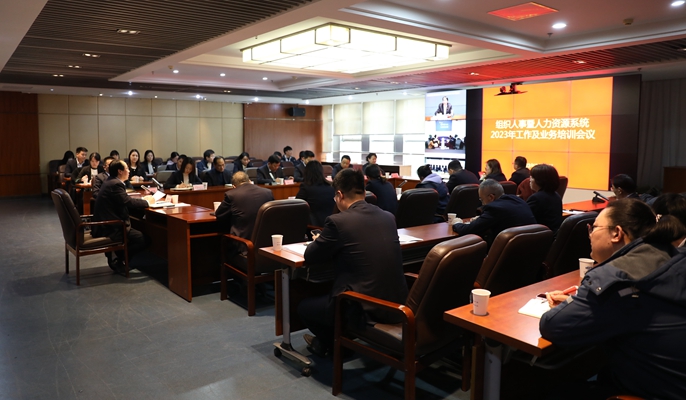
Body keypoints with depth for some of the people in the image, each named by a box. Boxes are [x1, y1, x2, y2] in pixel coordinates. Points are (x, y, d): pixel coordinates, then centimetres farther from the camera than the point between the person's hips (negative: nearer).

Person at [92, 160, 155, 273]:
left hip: (104, 225, 11)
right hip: (109, 229, -11)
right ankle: (117, 261, 3)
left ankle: (118, 259, 21)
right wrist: (147, 202, -8)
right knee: (142, 239, -10)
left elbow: (125, 200, 17)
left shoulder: (110, 182, 13)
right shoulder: (115, 184, -18)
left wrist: (143, 199, 10)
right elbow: (129, 202, -23)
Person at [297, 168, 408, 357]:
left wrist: (320, 241, 19)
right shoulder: (388, 217, 5)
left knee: (304, 307, 21)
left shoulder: (337, 221, -13)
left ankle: (331, 343, 36)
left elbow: (310, 257, -1)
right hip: (396, 302, 7)